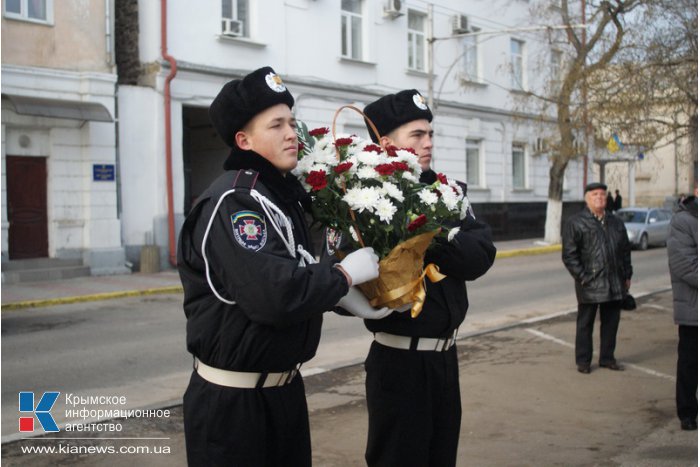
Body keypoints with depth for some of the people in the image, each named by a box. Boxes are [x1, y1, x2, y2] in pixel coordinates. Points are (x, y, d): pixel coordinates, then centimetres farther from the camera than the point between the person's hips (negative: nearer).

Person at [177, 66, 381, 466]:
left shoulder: (283, 196, 11)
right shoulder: (233, 201, -19)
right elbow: (275, 295, -30)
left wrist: (347, 297, 0)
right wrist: (346, 273, -18)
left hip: (286, 388, 9)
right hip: (232, 403, -8)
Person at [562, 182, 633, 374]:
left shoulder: (616, 223, 14)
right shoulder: (575, 223, -4)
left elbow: (625, 251, 19)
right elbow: (569, 255, -8)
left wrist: (627, 275, 13)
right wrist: (581, 277, -13)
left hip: (615, 284, 5)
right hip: (589, 285, -5)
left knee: (611, 322, 12)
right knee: (585, 324, 3)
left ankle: (607, 358, 25)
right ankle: (583, 361, 13)